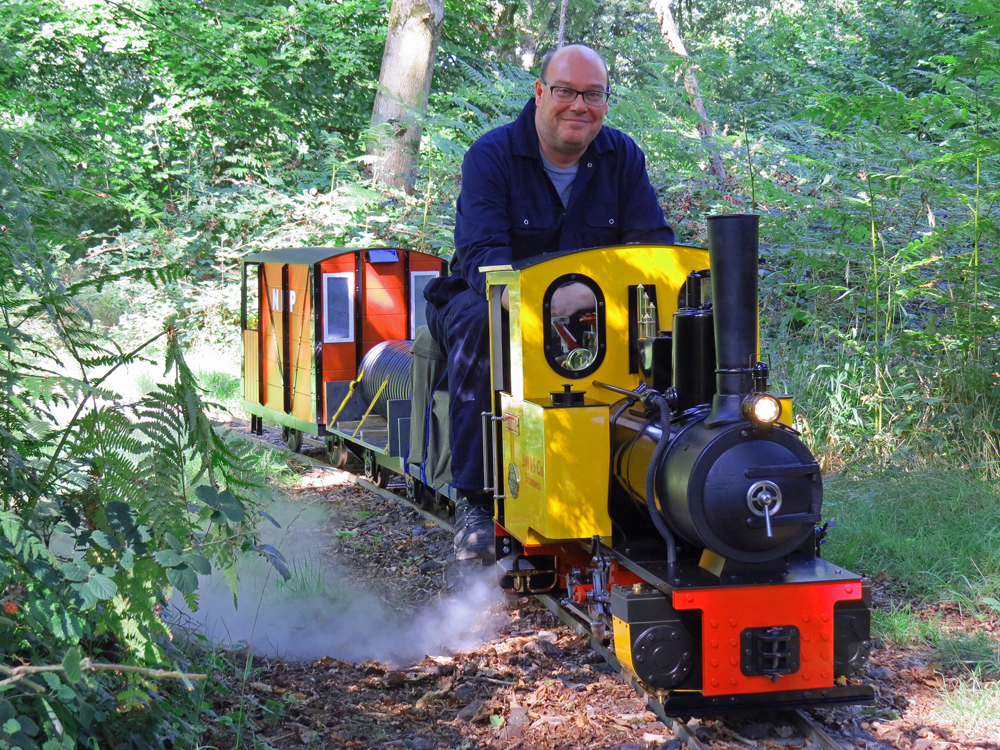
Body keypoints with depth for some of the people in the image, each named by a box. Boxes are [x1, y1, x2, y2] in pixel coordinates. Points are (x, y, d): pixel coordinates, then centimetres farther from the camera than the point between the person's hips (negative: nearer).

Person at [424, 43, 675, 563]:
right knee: (480, 325, -38)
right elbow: (482, 255, -27)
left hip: (586, 308, 3)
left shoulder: (622, 156, 0)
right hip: (489, 297, -3)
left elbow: (655, 243, -5)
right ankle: (473, 501, -31)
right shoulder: (491, 155, -14)